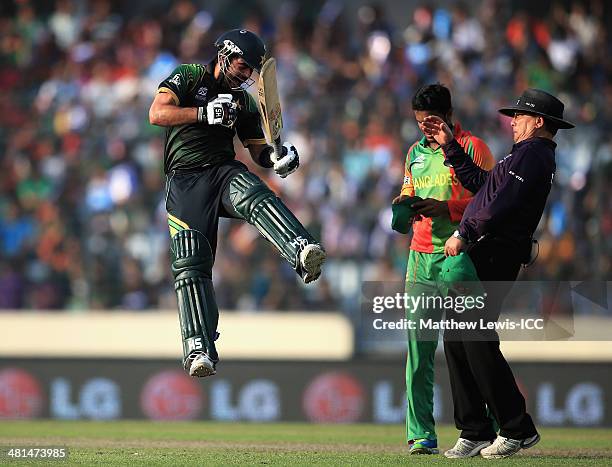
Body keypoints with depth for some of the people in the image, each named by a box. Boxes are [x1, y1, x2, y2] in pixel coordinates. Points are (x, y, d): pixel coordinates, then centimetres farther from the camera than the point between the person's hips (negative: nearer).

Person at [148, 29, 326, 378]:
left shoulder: (244, 101, 19)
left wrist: (277, 158, -6)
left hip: (225, 171, 3)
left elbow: (258, 149, 18)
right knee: (191, 265, -12)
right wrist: (205, 113, -23)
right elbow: (157, 114, -11)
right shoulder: (188, 77, 4)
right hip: (185, 180, -3)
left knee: (257, 195, -33)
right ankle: (199, 350, -13)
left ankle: (303, 253, -58)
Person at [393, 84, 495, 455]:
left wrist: (446, 209, -17)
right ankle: (421, 435, -3)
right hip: (422, 256, 5)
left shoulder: (473, 148, 0)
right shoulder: (416, 152, 19)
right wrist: (404, 205, 2)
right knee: (418, 344, -2)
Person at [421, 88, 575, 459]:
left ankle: (518, 429, -7)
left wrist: (465, 234, -17)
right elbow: (480, 183, 31)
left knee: (478, 342, -13)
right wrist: (450, 145, 32)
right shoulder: (529, 154, 24)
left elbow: (503, 203, -20)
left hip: (493, 257, -11)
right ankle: (475, 431, 10)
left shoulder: (533, 153, -9)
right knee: (456, 340, 8)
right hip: (481, 257, 11)